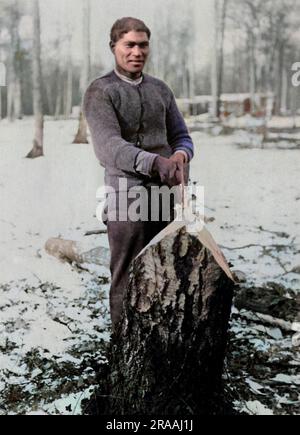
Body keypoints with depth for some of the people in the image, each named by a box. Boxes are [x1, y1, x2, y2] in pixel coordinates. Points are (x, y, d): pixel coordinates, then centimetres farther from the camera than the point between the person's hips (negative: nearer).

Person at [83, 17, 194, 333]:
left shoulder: (161, 90, 14)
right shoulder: (100, 91, -5)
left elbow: (181, 137, 15)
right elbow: (108, 147, -19)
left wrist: (180, 155, -11)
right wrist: (155, 162, -36)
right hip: (126, 197, -5)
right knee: (128, 280, 0)